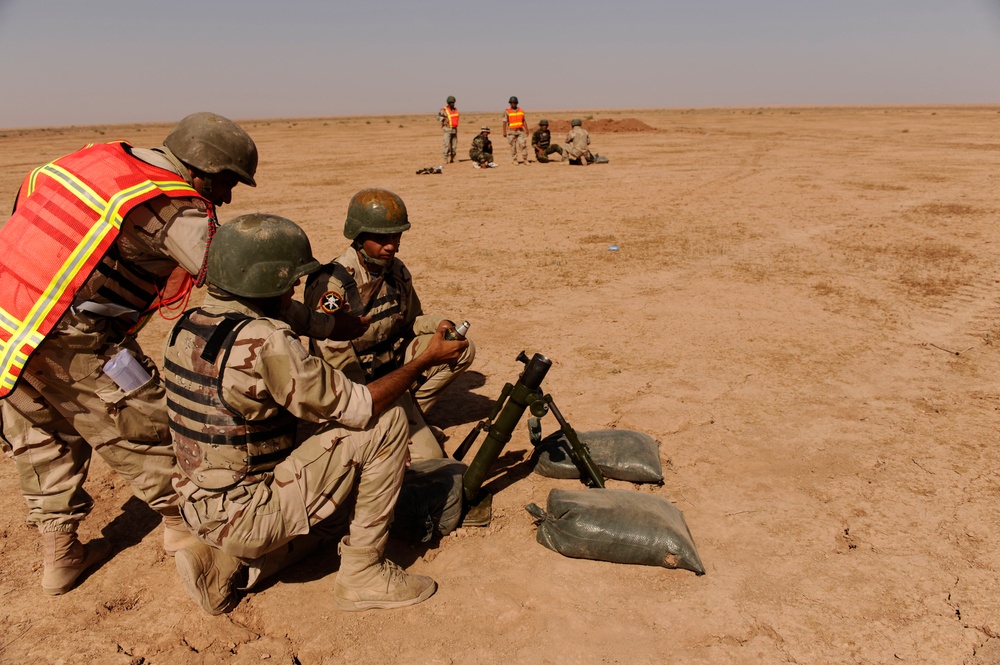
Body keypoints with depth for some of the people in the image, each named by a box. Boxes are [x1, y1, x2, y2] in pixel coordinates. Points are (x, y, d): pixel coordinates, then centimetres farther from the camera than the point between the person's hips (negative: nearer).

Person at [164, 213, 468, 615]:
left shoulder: (184, 329, 2)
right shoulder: (265, 342, -25)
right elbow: (359, 408, -19)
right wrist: (427, 360, -7)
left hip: (200, 511, 9)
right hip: (248, 516, -8)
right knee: (387, 424, -9)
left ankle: (220, 562, 17)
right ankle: (363, 574, 3)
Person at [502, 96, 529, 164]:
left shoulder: (521, 111, 9)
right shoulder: (507, 111, -1)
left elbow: (523, 121, 14)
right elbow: (505, 122, -3)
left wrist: (526, 130, 8)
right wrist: (504, 132, -8)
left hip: (520, 131, 2)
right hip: (511, 131, -2)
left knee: (523, 144, -6)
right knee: (513, 146, 1)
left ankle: (525, 160, -1)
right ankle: (514, 160, 11)